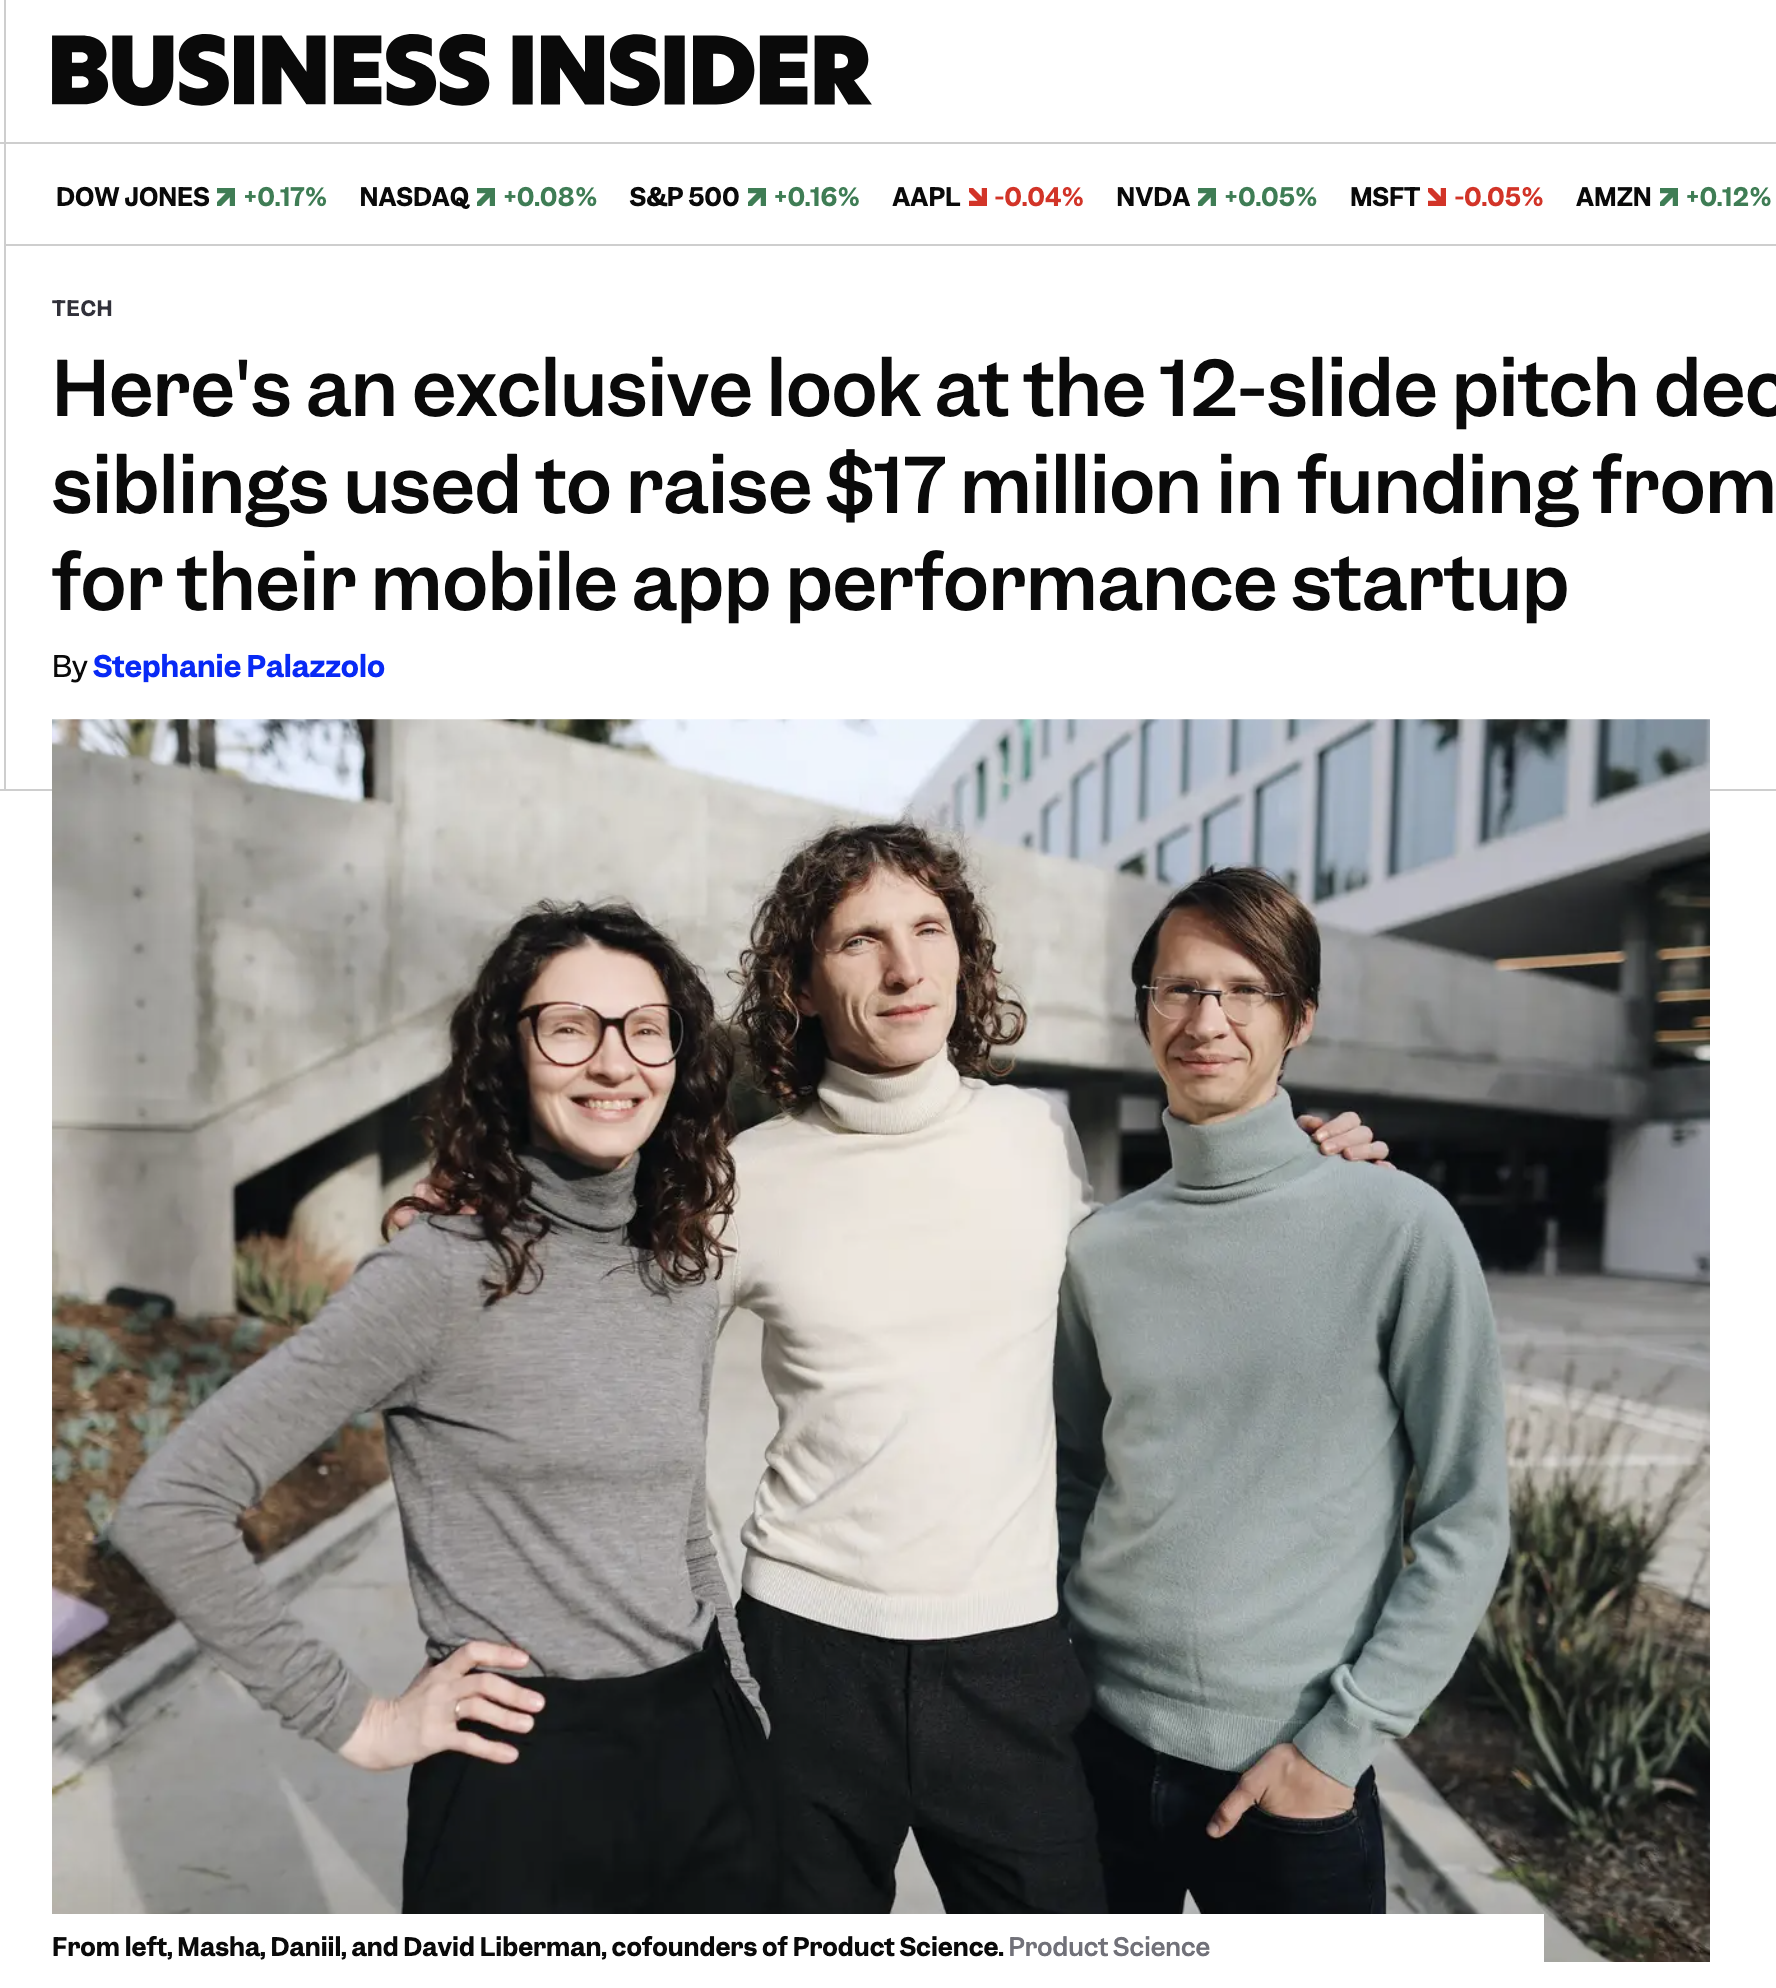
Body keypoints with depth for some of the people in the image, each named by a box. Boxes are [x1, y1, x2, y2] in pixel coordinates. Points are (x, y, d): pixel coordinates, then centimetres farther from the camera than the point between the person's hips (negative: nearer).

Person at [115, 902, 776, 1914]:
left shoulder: (686, 1266, 1)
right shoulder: (442, 1274, -17)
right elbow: (169, 1504, -17)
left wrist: (750, 1707, 12)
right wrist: (356, 1718, -12)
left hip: (709, 1750, 6)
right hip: (526, 1770, -5)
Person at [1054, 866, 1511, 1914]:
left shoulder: (1399, 1228, -11)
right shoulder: (1102, 1248, 0)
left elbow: (1467, 1519, -8)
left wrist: (1341, 1739, -10)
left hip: (1296, 1770, -3)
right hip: (1099, 1746, 3)